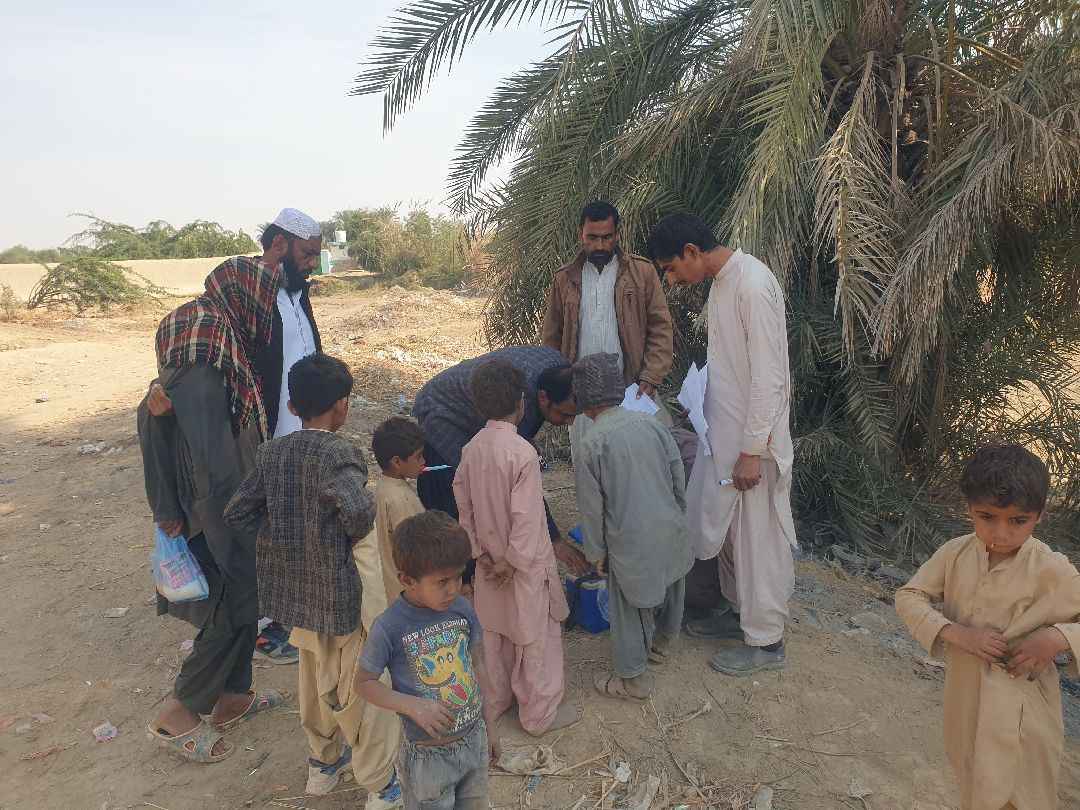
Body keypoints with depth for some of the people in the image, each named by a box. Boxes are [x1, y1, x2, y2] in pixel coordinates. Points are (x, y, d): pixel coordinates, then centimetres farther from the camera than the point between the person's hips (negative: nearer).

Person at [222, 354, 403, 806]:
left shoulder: (271, 453, -1)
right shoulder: (337, 454, -22)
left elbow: (237, 513, 2)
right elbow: (356, 509, -39)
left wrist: (283, 528, 6)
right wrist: (356, 535, -19)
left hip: (295, 588, 7)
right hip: (339, 590, -7)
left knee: (315, 677, 25)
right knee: (358, 687, 9)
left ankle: (323, 763, 45)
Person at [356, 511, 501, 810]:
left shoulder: (462, 610, -10)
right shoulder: (389, 628, -22)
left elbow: (477, 666, 3)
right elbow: (365, 682, -9)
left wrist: (490, 727, 9)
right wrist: (412, 705, -24)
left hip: (474, 740, 4)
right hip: (429, 755, -4)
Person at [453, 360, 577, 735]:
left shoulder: (472, 448, -5)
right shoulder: (522, 453, -26)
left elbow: (463, 502, 2)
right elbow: (526, 517, -25)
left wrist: (480, 552, 6)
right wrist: (514, 563, -15)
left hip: (491, 563, 7)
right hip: (525, 564, -6)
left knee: (496, 633, 22)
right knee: (536, 638, 11)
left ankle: (498, 699, 40)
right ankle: (539, 714, 26)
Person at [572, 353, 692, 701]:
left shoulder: (592, 443, -13)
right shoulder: (652, 424, 0)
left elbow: (592, 507, -8)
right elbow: (678, 479, 6)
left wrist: (595, 551, 4)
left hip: (630, 541, -5)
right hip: (670, 528, 6)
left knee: (629, 608, 11)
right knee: (668, 587, 27)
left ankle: (633, 678, 23)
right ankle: (661, 642, 49)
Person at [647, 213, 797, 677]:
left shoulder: (753, 285, -21)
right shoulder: (721, 281, 9)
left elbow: (768, 376, -23)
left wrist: (752, 452, -22)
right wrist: (700, 407, 19)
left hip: (753, 439, -9)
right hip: (725, 432, 9)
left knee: (759, 537, 3)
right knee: (728, 528, 20)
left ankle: (765, 642, 17)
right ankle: (739, 610, 37)